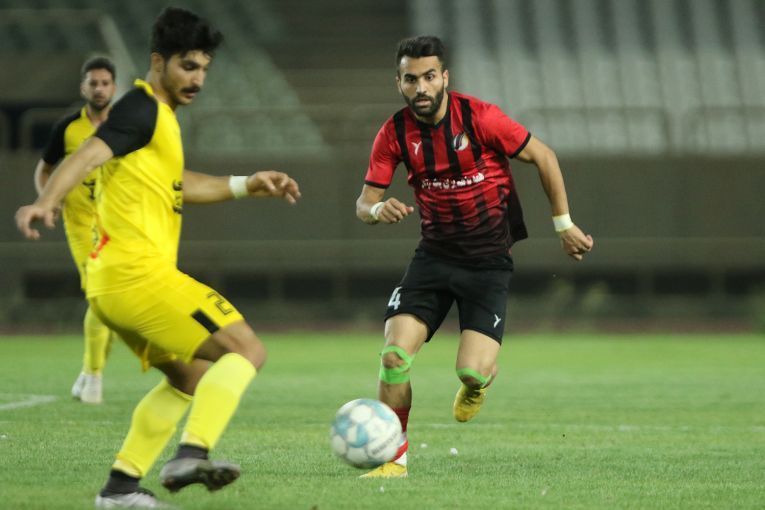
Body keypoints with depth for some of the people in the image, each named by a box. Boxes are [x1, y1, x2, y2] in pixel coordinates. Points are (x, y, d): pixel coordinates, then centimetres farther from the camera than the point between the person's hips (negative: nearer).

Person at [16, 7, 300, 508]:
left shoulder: (159, 114, 21)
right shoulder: (142, 108, -10)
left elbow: (178, 184, 36)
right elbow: (89, 155, -27)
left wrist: (248, 184, 32)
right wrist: (47, 202, -44)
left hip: (115, 284, 10)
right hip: (140, 274, -10)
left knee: (191, 377, 23)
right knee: (247, 350, -12)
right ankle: (193, 454, -29)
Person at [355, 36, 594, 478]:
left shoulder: (479, 117, -16)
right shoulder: (395, 134, -5)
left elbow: (543, 156, -5)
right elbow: (365, 201, 0)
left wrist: (564, 225, -3)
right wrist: (378, 209, -25)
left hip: (489, 259, -3)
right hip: (435, 254, 3)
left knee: (472, 372, -17)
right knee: (394, 355, -15)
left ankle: (479, 380, 23)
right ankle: (395, 456, 4)